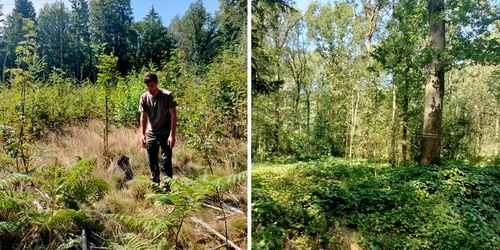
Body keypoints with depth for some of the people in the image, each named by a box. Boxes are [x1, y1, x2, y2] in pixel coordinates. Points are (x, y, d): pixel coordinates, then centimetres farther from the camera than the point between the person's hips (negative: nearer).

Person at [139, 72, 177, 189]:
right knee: (152, 163, 14)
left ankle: (167, 187, 4)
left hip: (165, 134, -4)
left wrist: (172, 135, -16)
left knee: (166, 163, -5)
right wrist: (142, 134, -5)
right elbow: (143, 117, 3)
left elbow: (173, 116, -12)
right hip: (151, 134, 4)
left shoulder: (167, 96, -12)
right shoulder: (144, 98, -1)